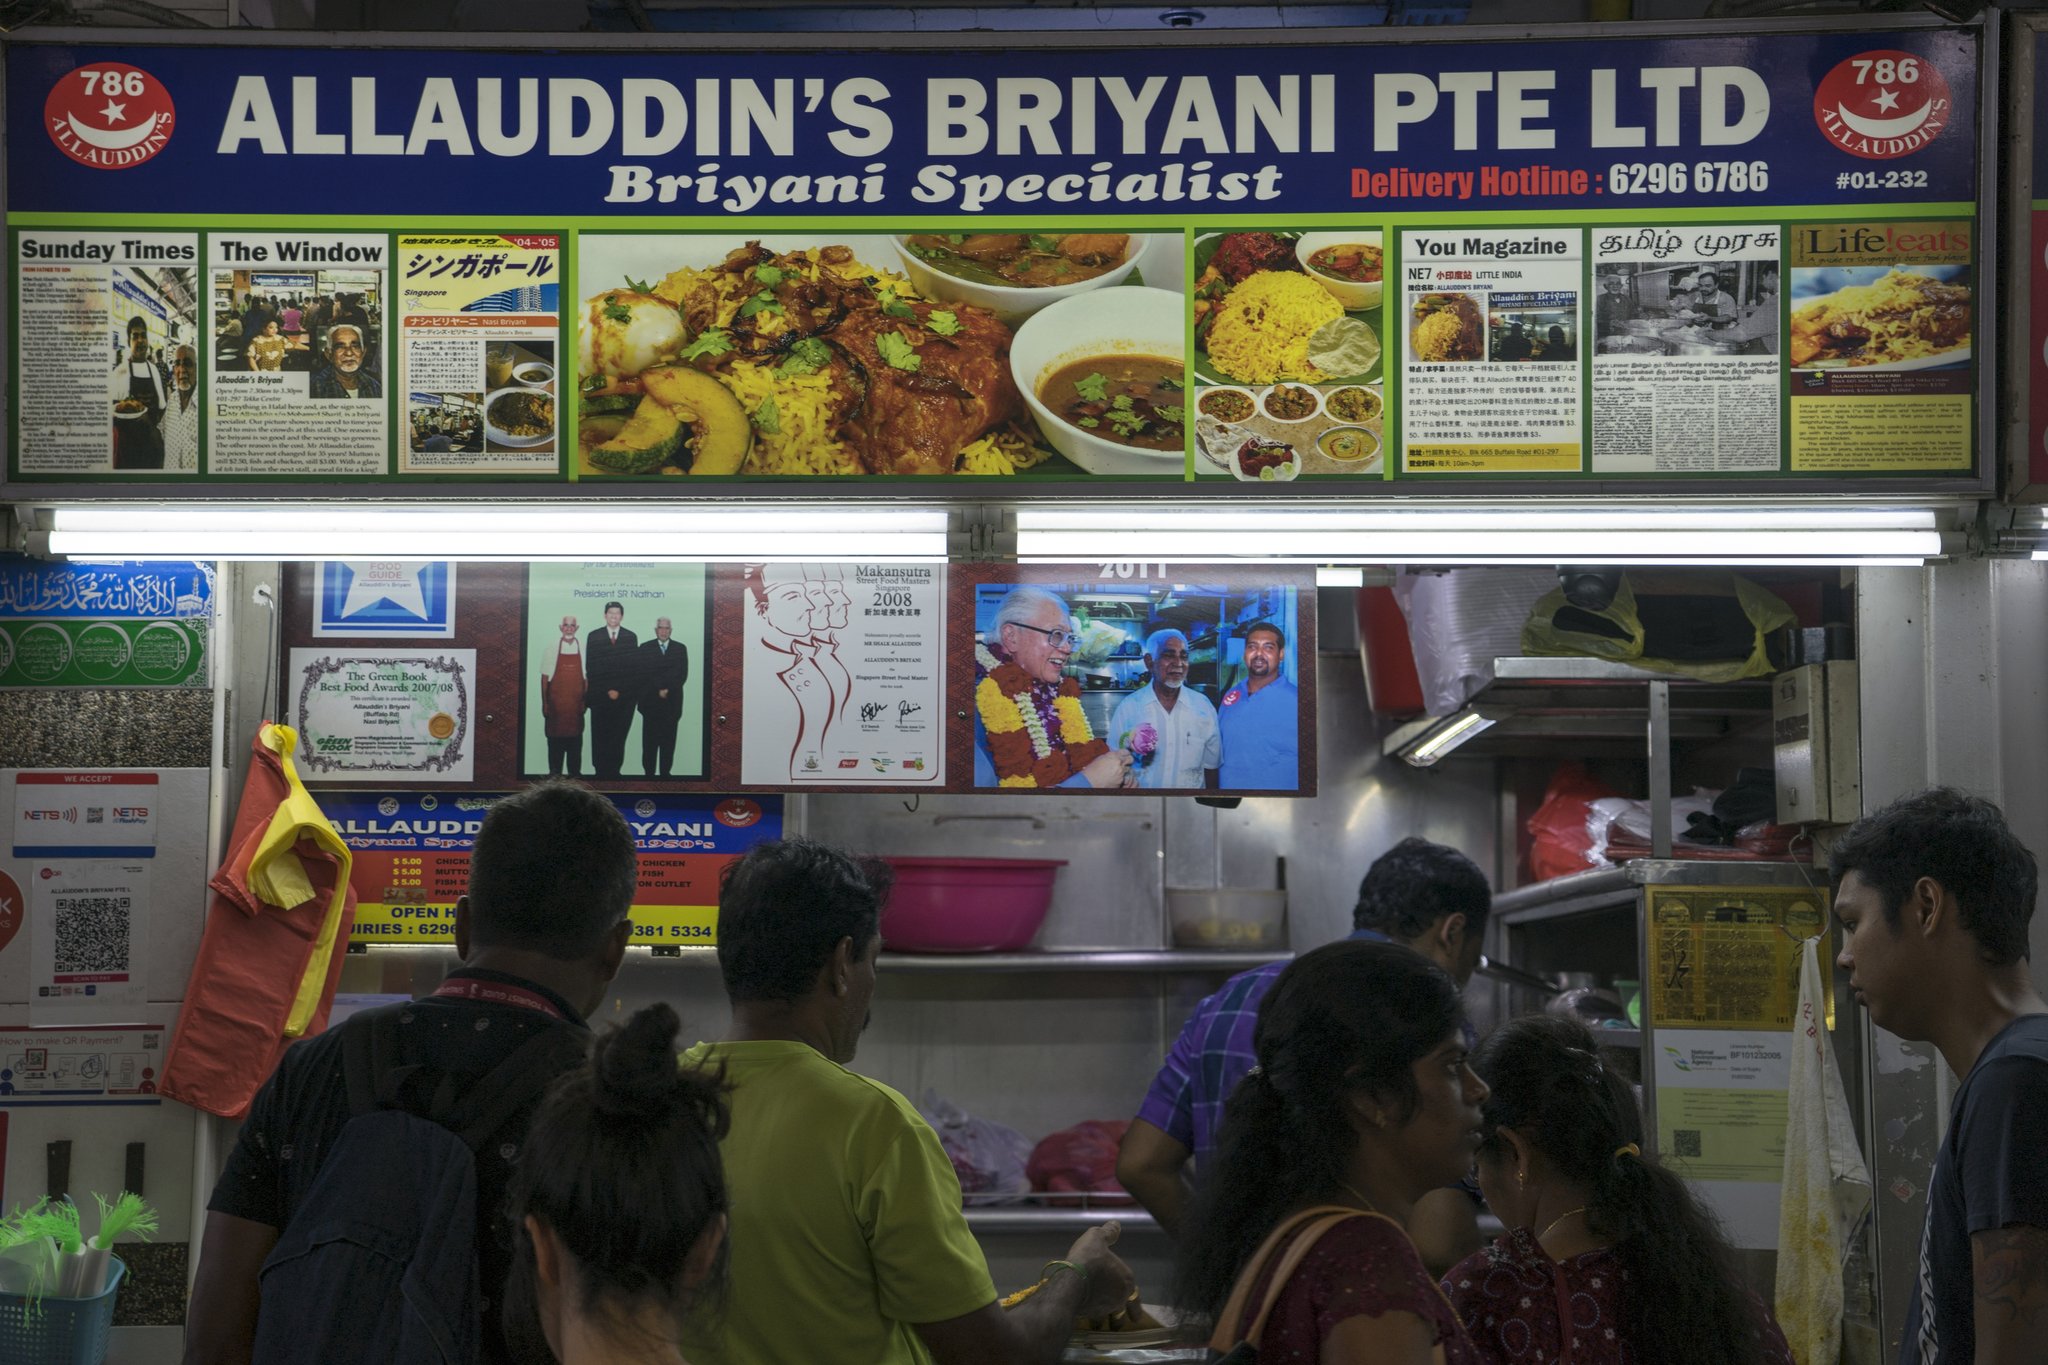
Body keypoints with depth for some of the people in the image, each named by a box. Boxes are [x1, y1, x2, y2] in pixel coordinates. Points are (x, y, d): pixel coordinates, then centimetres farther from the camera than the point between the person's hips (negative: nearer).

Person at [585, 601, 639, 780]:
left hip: (625, 696, 0)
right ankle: (600, 770, 5)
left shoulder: (631, 637, 6)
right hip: (600, 695, 0)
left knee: (619, 735, -2)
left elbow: (634, 667, 4)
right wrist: (606, 690, -5)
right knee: (600, 735, 0)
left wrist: (620, 691, -4)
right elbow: (590, 667, 2)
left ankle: (615, 770, 2)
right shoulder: (594, 637, 5)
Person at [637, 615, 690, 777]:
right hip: (650, 701, -1)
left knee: (668, 740, 2)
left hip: (672, 702, 1)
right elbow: (642, 675, -1)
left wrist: (668, 690, -10)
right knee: (649, 740, 0)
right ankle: (649, 772, 3)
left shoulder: (680, 649, 9)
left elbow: (682, 674, 1)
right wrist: (658, 690, -10)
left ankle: (666, 772, 6)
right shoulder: (645, 648, 6)